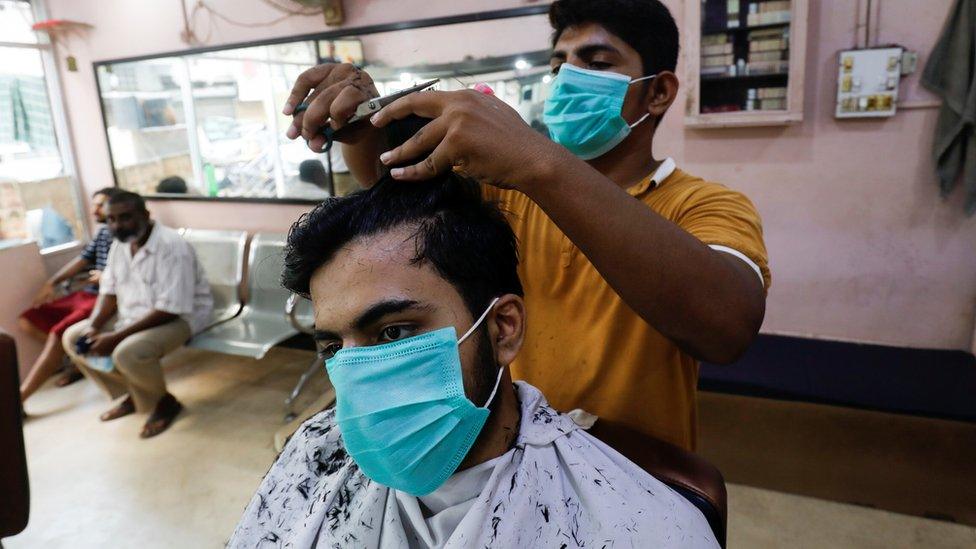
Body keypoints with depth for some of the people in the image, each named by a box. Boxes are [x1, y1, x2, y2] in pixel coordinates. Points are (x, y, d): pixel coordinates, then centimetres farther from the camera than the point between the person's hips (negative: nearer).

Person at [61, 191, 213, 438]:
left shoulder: (171, 246, -26)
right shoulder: (119, 244, 1)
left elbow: (170, 309, -29)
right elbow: (109, 292, 9)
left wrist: (115, 337, -28)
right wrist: (93, 327, -10)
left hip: (182, 315, -9)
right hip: (134, 314, 9)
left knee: (127, 352, -33)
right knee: (73, 338, 4)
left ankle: (165, 402, -3)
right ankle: (133, 394, 14)